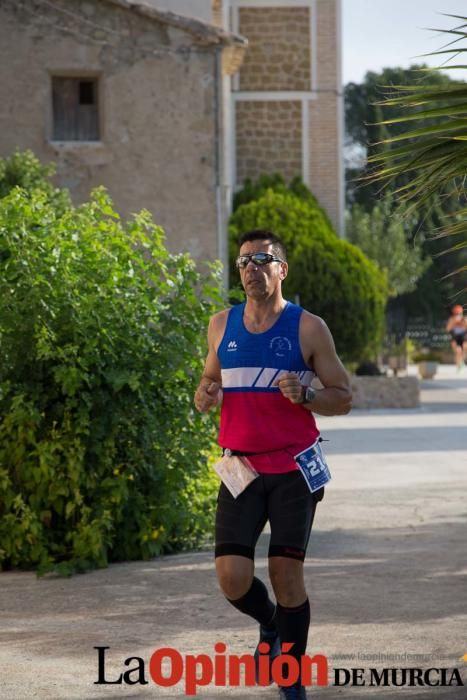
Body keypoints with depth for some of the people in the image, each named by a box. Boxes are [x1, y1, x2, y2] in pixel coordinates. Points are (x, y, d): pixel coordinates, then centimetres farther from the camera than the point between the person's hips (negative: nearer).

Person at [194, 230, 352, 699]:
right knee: (232, 580, -8)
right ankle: (270, 623, 27)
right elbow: (210, 379, 22)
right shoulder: (221, 326, 8)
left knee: (286, 572, -6)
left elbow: (342, 398, 1)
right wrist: (204, 395, -1)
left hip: (293, 470, -3)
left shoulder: (308, 328, -2)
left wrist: (304, 395, -19)